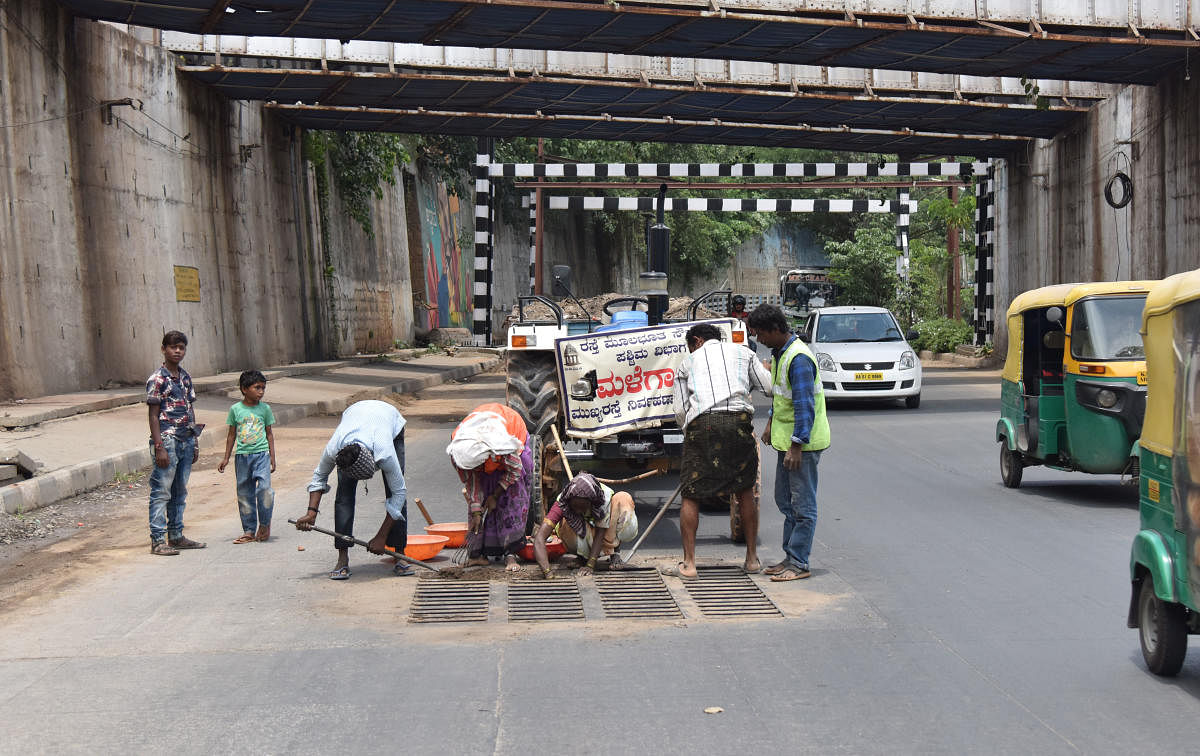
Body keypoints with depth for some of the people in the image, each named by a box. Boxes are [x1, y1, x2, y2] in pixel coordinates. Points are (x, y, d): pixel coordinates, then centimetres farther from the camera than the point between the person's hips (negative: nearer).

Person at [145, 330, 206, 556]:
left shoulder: (186, 378, 13)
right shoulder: (157, 379, -8)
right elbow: (153, 415, -10)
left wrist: (194, 443, 15)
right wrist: (159, 447, -16)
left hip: (186, 441, 7)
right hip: (167, 440, -7)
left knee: (179, 492, 13)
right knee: (161, 492, -5)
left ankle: (176, 536, 21)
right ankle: (157, 540, -3)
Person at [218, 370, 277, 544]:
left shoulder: (265, 409, 3)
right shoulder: (235, 409, 2)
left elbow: (269, 434, 10)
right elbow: (232, 435, 11)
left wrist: (272, 457, 7)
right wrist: (226, 458, 11)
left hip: (261, 453, -1)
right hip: (242, 455, 1)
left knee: (264, 487, -18)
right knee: (244, 494, 5)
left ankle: (264, 524, 1)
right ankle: (250, 531, 14)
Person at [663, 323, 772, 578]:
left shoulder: (687, 362, 23)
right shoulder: (743, 353, 24)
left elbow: (680, 411, 15)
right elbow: (771, 388, 17)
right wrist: (764, 370, 38)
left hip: (701, 423, -1)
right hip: (738, 419, 1)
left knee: (690, 495, 6)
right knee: (745, 491, 16)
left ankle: (688, 563, 2)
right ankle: (752, 559, 18)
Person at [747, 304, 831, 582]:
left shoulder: (798, 359, -22)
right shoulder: (779, 353, 10)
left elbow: (805, 407, -24)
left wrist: (796, 446, -24)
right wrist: (771, 424, 22)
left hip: (803, 443, -11)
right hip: (786, 438, 11)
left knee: (803, 504, -4)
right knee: (785, 501, 15)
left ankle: (799, 564, 1)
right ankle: (790, 557, 23)